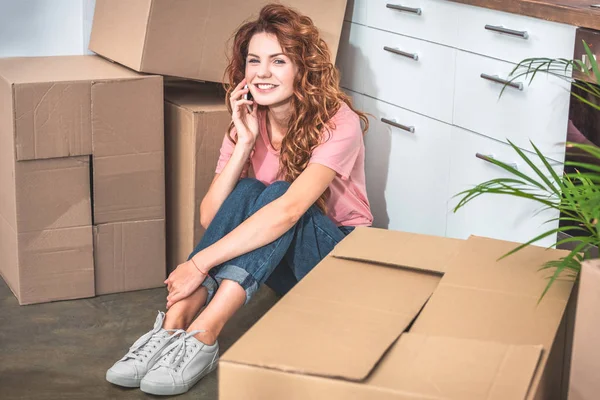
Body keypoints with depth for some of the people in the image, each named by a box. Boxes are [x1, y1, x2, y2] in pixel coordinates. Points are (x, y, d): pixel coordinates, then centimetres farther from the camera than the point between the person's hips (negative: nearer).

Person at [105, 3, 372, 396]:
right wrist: (244, 143, -21)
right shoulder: (248, 123, -3)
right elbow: (210, 217, -11)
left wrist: (200, 263, -39)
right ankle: (174, 325, -35)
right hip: (282, 263, 4)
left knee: (275, 193, -32)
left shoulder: (338, 123, -20)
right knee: (247, 191, -26)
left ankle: (201, 339, -42)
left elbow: (288, 209, -35)